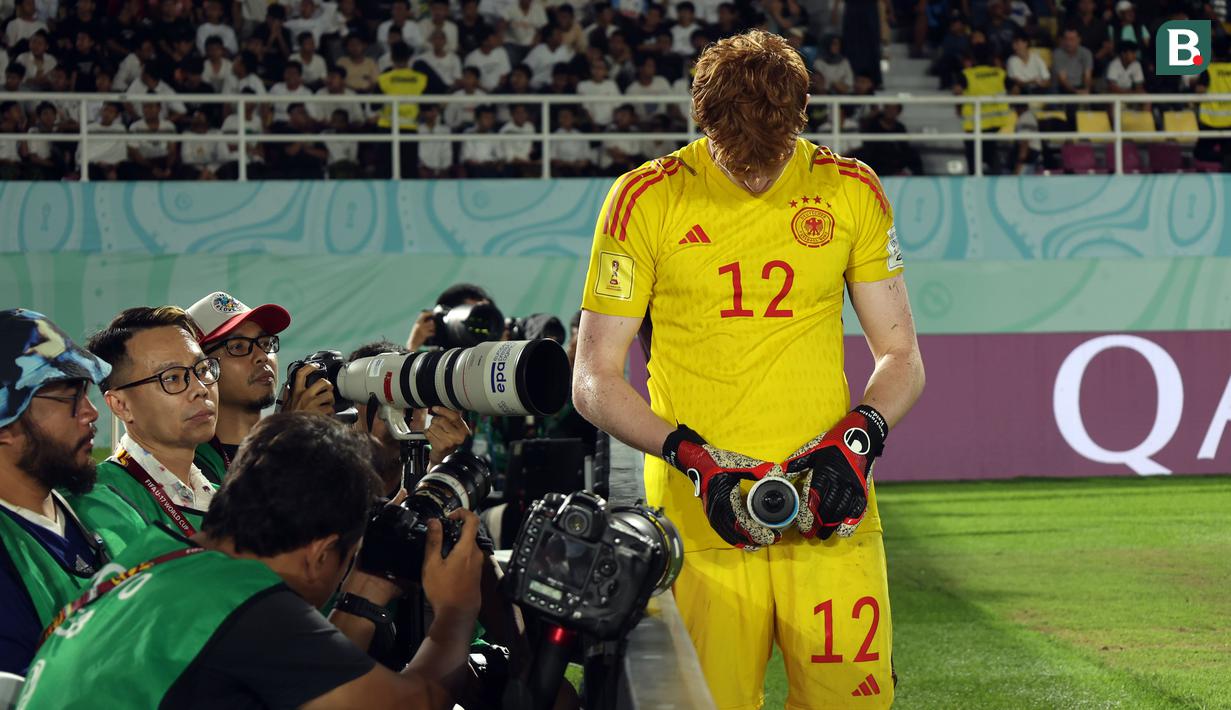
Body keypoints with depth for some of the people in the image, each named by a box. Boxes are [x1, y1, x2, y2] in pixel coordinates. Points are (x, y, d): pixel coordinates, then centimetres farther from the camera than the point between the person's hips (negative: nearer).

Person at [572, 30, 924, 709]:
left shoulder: (852, 192, 7)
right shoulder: (646, 200, 1)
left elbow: (901, 357, 13)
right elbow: (593, 381, 3)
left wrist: (858, 439, -6)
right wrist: (692, 458, -11)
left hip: (828, 506, 2)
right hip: (699, 515, -1)